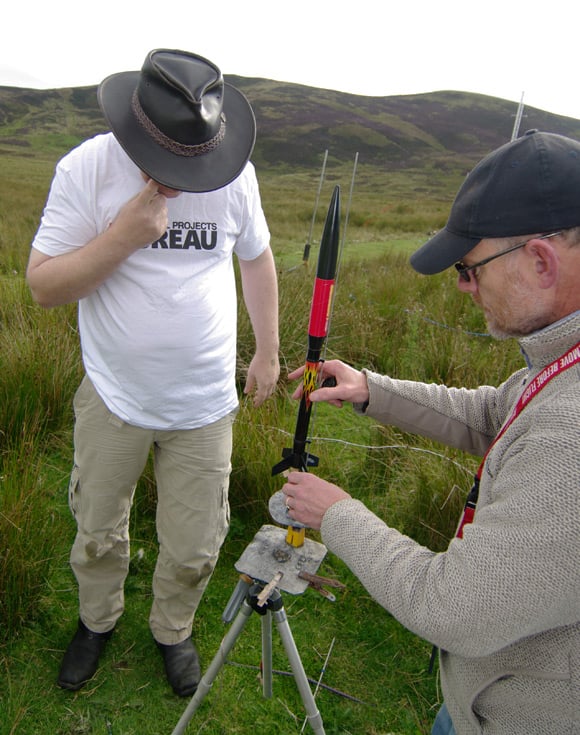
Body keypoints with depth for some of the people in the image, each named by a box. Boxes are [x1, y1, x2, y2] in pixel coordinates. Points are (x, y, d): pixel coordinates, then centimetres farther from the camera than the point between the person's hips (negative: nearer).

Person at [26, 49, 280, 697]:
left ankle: (172, 631, 45)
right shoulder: (87, 168, -10)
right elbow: (43, 286, -10)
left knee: (193, 550, 12)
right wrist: (123, 236, -24)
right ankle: (97, 620, 52)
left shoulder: (236, 172, -5)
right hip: (112, 399, 0)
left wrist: (267, 352, 12)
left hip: (204, 406, 1)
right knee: (97, 531, 20)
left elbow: (257, 258, 10)